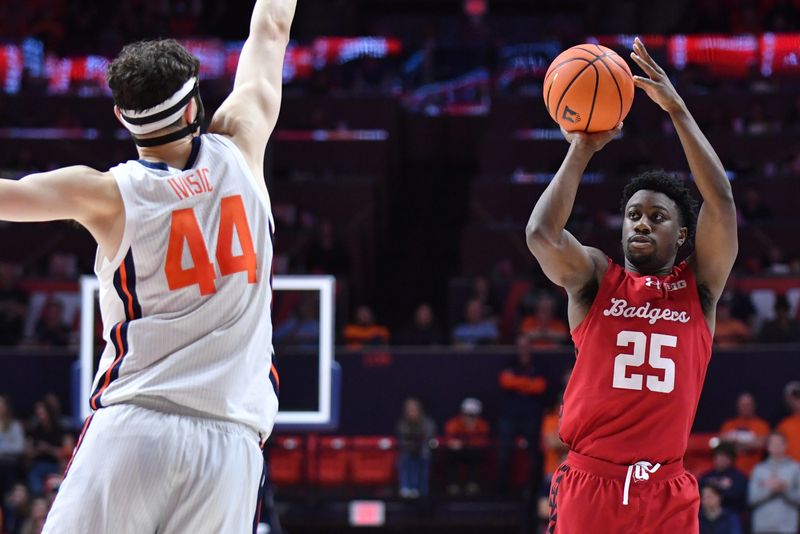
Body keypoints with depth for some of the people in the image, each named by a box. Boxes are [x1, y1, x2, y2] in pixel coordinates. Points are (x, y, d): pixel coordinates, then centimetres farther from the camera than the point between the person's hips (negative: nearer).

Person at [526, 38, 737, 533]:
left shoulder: (698, 287, 8)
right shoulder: (594, 280, 8)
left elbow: (722, 204, -6)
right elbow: (541, 233, -11)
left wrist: (678, 110, -9)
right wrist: (583, 149, -6)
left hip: (666, 493, 0)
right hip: (588, 486, 0)